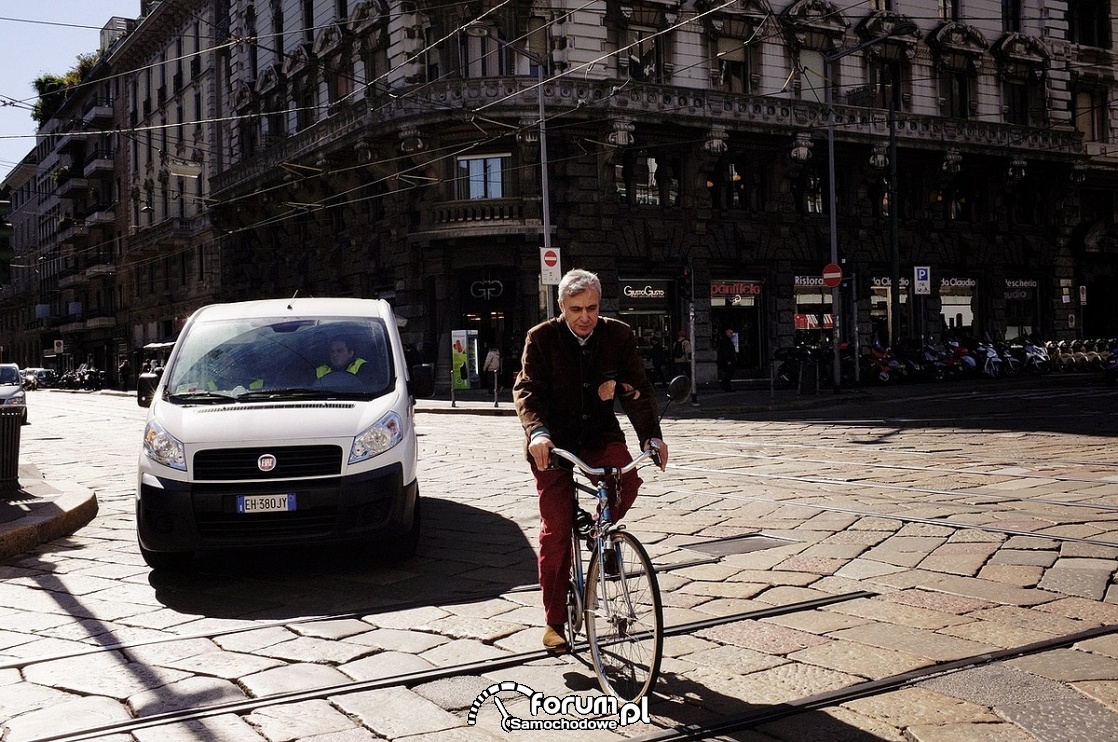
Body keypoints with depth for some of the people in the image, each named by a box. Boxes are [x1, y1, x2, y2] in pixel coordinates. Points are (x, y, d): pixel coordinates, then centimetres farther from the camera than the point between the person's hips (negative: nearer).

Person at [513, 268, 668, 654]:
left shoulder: (618, 335, -4)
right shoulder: (541, 338, -9)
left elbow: (638, 388, -5)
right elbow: (527, 389, -16)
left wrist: (651, 435, -18)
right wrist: (537, 432, -34)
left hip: (600, 434, 2)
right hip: (553, 441, -2)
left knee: (627, 477, -29)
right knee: (555, 531, -4)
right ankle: (555, 621, 9)